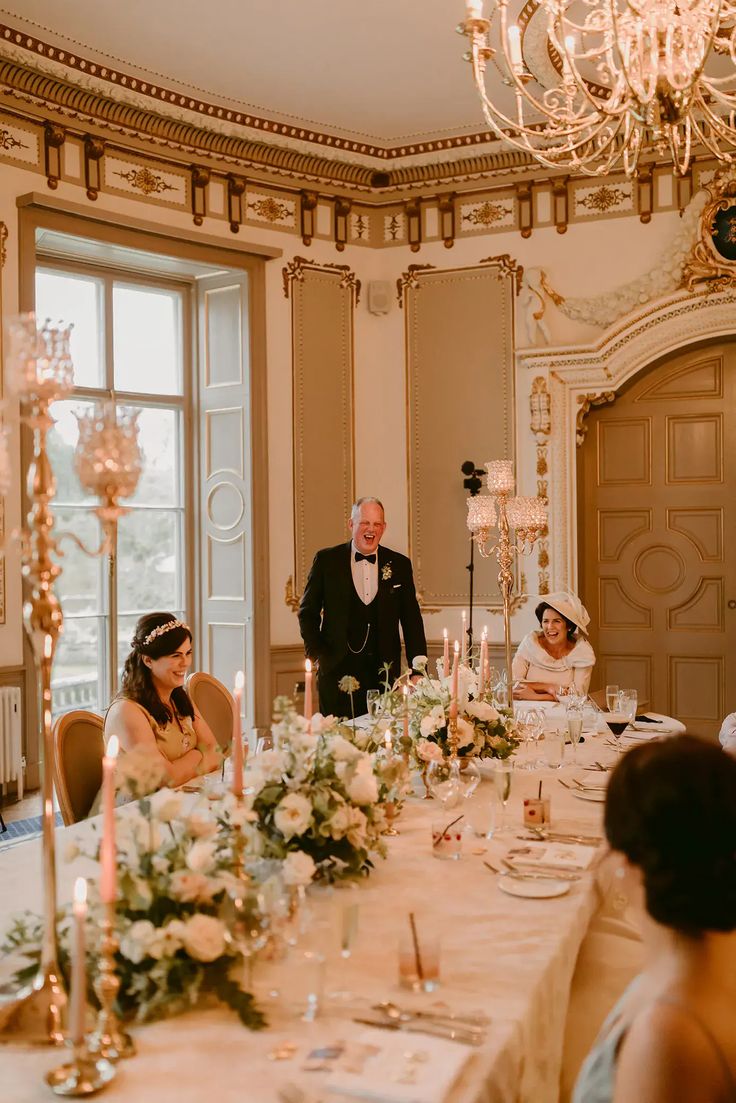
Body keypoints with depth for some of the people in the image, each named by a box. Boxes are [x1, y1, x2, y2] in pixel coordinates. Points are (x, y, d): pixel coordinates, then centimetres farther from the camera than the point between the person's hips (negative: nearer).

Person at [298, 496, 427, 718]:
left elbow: (412, 622, 8)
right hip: (337, 673, -1)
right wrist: (317, 655, -3)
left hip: (384, 674, 1)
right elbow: (307, 613, 7)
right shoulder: (326, 560, 3)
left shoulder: (400, 565, 7)